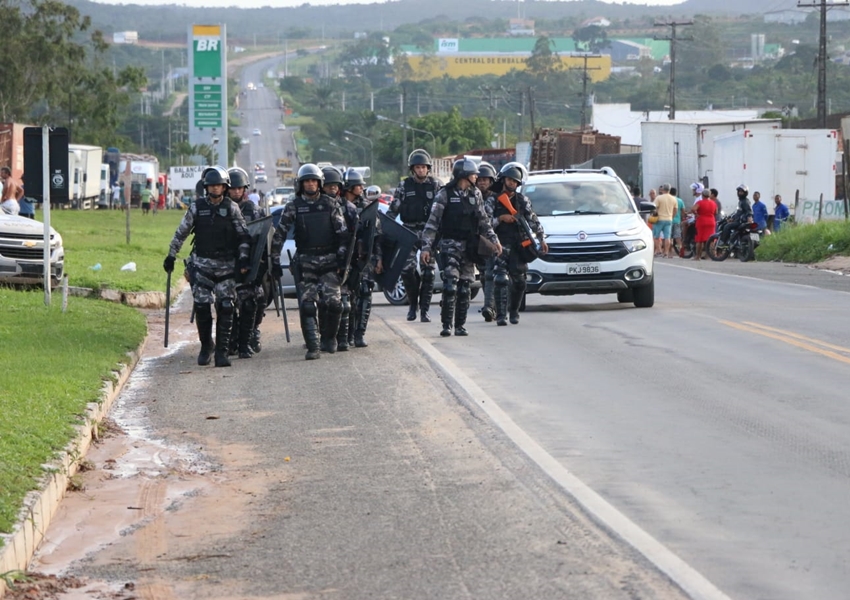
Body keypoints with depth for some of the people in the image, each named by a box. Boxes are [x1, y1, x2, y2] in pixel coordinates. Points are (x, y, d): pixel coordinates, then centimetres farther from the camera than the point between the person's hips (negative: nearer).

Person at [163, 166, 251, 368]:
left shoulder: (231, 208, 2)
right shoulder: (197, 207, 3)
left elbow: (244, 235, 7)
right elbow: (181, 232, 11)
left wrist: (244, 257, -4)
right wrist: (171, 256, 10)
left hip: (226, 266, 0)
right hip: (202, 264, 0)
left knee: (225, 309, -5)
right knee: (202, 306, -5)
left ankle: (222, 351, 0)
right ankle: (205, 345, 13)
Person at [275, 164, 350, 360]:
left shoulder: (331, 204, 5)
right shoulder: (293, 206, 3)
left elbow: (343, 233, 5)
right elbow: (280, 233, 3)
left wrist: (342, 259, -2)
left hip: (329, 260, 0)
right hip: (305, 261, 0)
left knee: (333, 302, -6)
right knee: (308, 305, -8)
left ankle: (329, 337, 17)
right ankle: (313, 347, -9)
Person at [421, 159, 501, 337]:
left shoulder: (475, 194, 12)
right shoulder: (445, 194, -3)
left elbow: (483, 221, 21)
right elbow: (432, 222, -5)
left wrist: (494, 240, 12)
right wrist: (426, 247, -11)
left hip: (469, 247, 5)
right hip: (450, 245, -5)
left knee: (464, 287, 4)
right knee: (450, 285, -15)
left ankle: (460, 325, 9)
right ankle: (446, 325, -12)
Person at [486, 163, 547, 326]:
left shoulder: (522, 200, 13)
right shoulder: (492, 200, 6)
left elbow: (533, 221, 11)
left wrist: (541, 240, 5)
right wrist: (500, 219, -14)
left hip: (518, 246, 3)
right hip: (500, 245, -3)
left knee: (519, 282, 5)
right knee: (501, 280, -14)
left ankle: (514, 311, 24)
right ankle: (501, 315, -17)